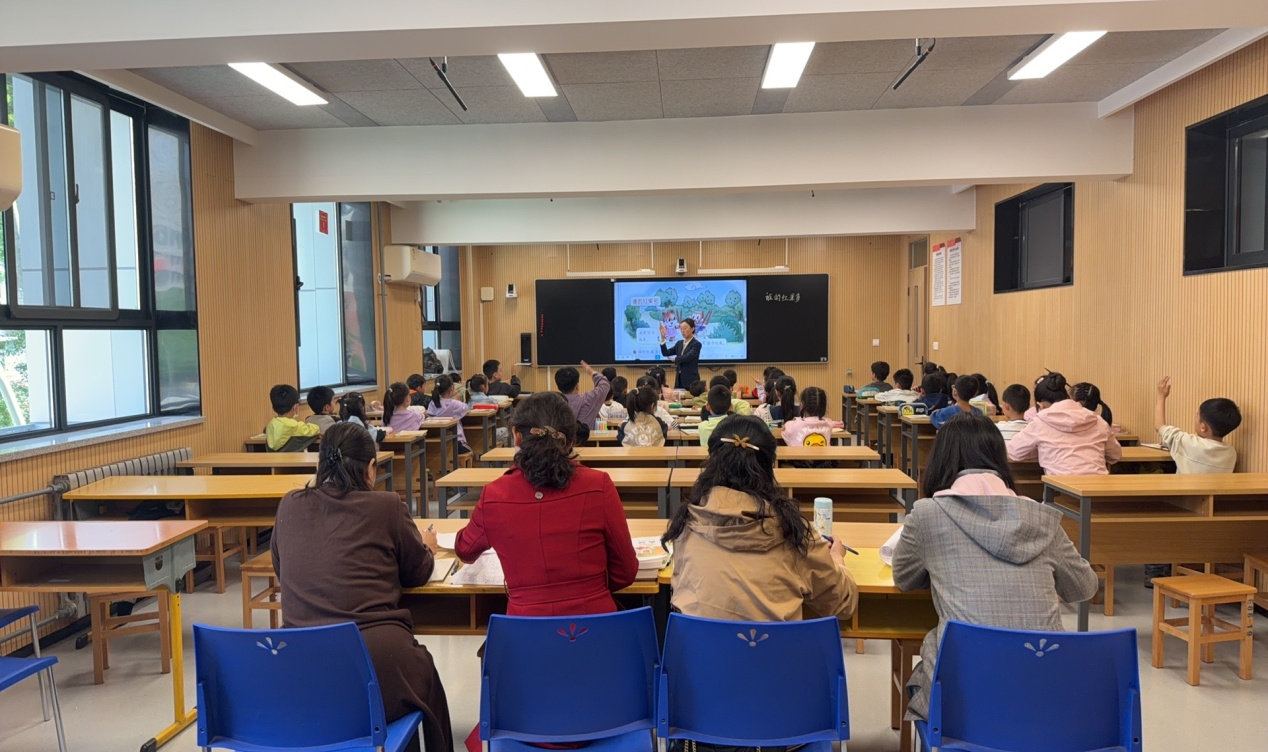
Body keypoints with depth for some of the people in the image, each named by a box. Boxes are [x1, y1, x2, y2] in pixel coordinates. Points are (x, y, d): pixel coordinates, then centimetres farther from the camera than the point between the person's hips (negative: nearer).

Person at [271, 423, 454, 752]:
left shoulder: (290, 505, 4)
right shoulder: (386, 506, -5)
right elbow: (419, 572, 8)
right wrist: (427, 546, 29)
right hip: (376, 666, -4)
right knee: (424, 671, 30)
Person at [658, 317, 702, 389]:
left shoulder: (696, 344, -7)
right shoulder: (679, 343, 14)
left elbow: (688, 357, -20)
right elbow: (666, 353, 7)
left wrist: (675, 359, -9)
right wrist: (663, 337, -1)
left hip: (691, 380, -6)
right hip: (679, 379, 6)